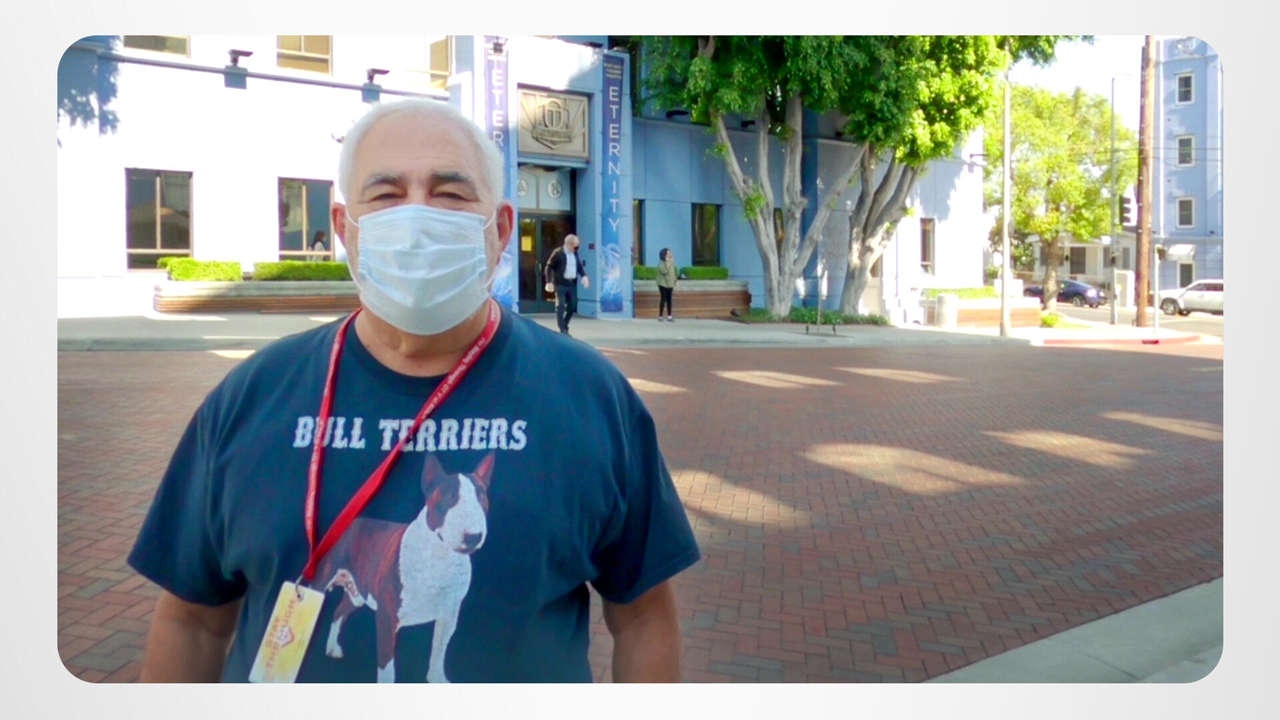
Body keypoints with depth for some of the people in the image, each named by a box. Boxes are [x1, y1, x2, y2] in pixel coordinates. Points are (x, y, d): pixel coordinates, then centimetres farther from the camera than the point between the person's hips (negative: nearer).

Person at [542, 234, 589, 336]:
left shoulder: (576, 254, 11)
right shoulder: (557, 253, -7)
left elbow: (580, 266, 16)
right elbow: (549, 267, -5)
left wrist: (584, 276, -3)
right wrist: (549, 282, -11)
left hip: (572, 284, 6)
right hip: (560, 284, -6)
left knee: (572, 305, 7)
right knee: (561, 306, -7)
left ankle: (564, 326, 24)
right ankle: (563, 330, -4)